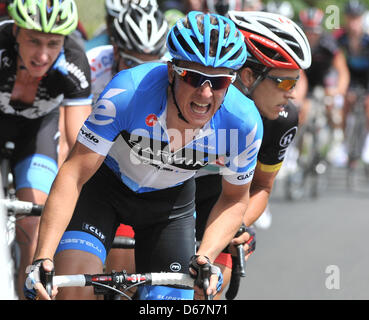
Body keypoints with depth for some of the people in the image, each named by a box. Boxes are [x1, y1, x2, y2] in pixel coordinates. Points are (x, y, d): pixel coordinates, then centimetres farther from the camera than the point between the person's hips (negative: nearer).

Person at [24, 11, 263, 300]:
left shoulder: (245, 123, -28)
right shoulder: (128, 92, -37)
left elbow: (235, 199, -9)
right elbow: (74, 175, -32)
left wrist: (205, 257, -25)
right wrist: (43, 258, -40)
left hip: (170, 200, 3)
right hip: (105, 185, -3)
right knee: (73, 289, -26)